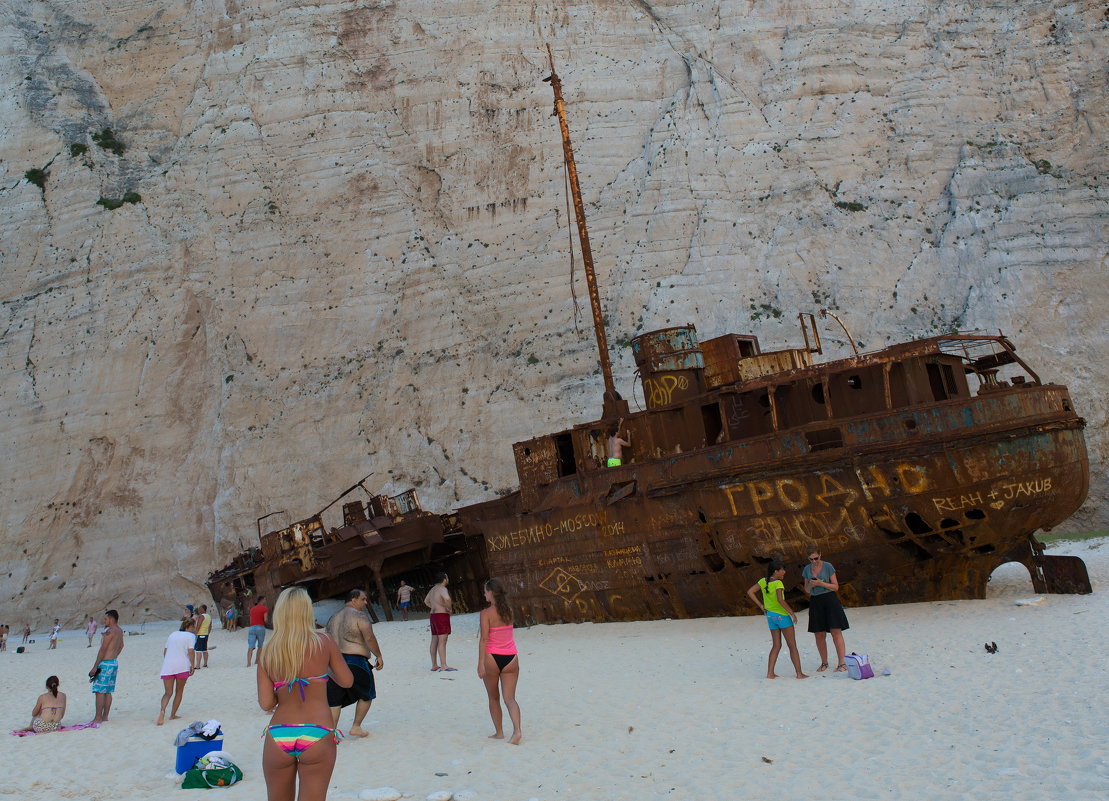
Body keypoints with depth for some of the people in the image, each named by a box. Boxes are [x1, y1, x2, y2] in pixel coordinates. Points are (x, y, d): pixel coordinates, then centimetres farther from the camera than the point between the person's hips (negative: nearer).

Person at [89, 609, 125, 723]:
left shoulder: (110, 631, -17)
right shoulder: (119, 631, 12)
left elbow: (103, 650, -19)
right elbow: (121, 646, 25)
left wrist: (95, 667, -16)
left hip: (106, 663, -9)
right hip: (114, 662, 9)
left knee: (100, 691, -5)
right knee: (107, 692, 12)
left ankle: (98, 718, -3)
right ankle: (105, 717, 15)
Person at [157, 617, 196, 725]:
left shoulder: (172, 634, 19)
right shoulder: (190, 636, 2)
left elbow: (165, 651, 18)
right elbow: (191, 651, -9)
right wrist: (192, 666, -4)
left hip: (167, 667, 4)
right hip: (182, 666, -4)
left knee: (168, 692, 6)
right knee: (179, 691, 13)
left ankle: (162, 711, -20)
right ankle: (172, 715, 14)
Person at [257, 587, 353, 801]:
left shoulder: (266, 653, 0)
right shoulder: (324, 643, -4)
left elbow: (266, 703, -1)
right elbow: (347, 681, 6)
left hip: (278, 737, 2)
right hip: (317, 736, -2)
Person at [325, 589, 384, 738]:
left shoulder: (334, 617, 16)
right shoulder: (360, 616, -7)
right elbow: (369, 638, -16)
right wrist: (379, 656, -6)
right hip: (355, 662, -6)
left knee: (334, 700, 9)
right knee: (366, 695, 14)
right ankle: (356, 727, 14)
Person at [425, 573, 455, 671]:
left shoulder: (433, 589, 17)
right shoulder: (442, 589, -12)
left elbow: (426, 601, 32)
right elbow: (447, 598, -33)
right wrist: (449, 608, -16)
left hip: (433, 615, 10)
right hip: (442, 616, -10)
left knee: (434, 641, 11)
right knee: (442, 641, -12)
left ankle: (434, 665, 15)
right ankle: (444, 666, -17)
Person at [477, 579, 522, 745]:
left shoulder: (486, 613, -9)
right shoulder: (509, 611, 6)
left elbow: (484, 638, -15)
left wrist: (481, 663, -16)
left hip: (492, 658, -3)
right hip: (511, 658, 4)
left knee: (494, 698, 16)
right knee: (509, 698, 1)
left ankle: (499, 732, 22)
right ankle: (517, 729, -19)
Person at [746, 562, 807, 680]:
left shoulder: (763, 581, 1)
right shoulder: (778, 583, -18)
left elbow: (750, 592, 2)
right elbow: (780, 600, -30)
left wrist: (761, 606, 5)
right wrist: (792, 613, -21)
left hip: (770, 616, 7)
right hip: (782, 616, -6)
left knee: (776, 646, 13)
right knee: (792, 646, 4)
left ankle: (770, 673, 7)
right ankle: (799, 673, 5)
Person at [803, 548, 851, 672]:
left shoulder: (828, 566, -5)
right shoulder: (807, 569, 7)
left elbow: (836, 587, -4)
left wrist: (821, 583, -18)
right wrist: (811, 585, -10)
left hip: (830, 600, -4)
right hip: (815, 602, 4)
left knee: (836, 631, -9)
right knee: (819, 635, 4)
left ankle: (842, 663, -10)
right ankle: (824, 663, 17)